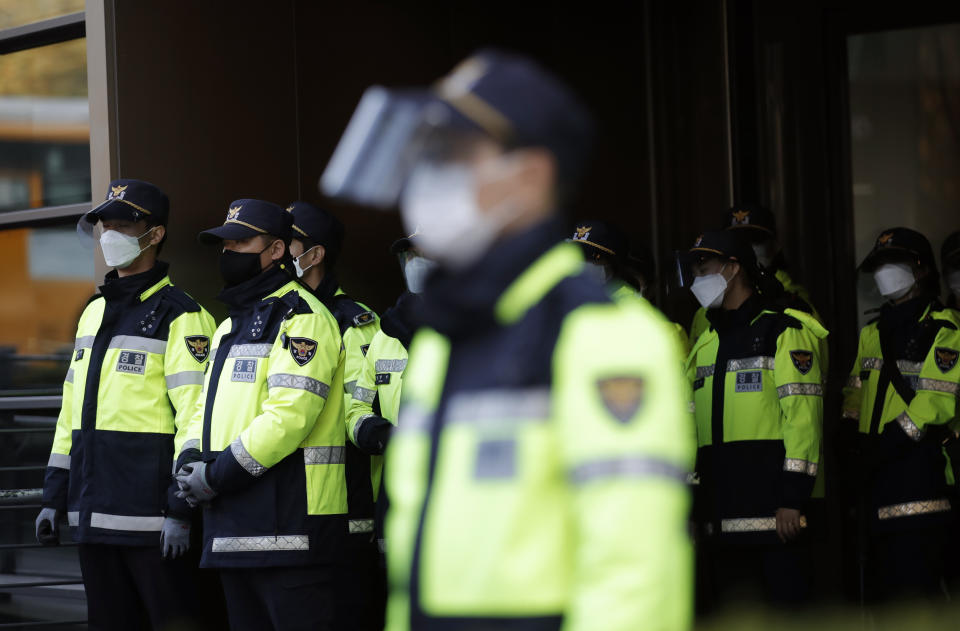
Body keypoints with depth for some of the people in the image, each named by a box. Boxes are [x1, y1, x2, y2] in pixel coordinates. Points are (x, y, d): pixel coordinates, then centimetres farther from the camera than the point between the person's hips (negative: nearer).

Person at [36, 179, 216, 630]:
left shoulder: (179, 317, -7)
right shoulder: (94, 313, 18)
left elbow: (195, 415, -13)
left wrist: (180, 508, -19)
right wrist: (55, 496, 18)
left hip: (149, 517, -8)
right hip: (94, 514, 8)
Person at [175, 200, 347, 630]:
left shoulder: (300, 318, -8)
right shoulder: (230, 327, 23)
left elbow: (290, 414, -19)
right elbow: (207, 407, 24)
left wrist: (219, 475, -16)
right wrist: (190, 461, 2)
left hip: (288, 526, -10)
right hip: (234, 530, 10)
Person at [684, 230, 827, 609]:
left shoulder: (783, 330, -4)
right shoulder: (706, 343, 20)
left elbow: (803, 414, -12)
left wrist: (793, 497, -18)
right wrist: (693, 501, 15)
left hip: (774, 510, -7)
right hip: (723, 516, 7)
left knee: (784, 605, -7)